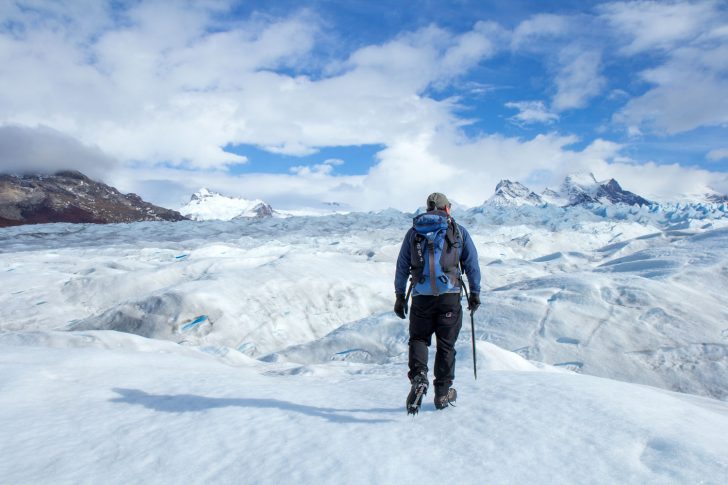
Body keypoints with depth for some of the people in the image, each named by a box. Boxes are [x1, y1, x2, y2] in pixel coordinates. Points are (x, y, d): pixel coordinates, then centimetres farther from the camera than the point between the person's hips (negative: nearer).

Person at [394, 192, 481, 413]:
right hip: (450, 295, 0)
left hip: (421, 296, 1)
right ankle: (443, 393, 16)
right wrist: (475, 292, 13)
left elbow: (402, 266, 10)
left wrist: (400, 296, 15)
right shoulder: (459, 231, 8)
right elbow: (472, 263, 6)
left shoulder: (413, 232, 11)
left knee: (418, 339, 12)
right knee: (446, 344, 9)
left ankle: (418, 377, -14)